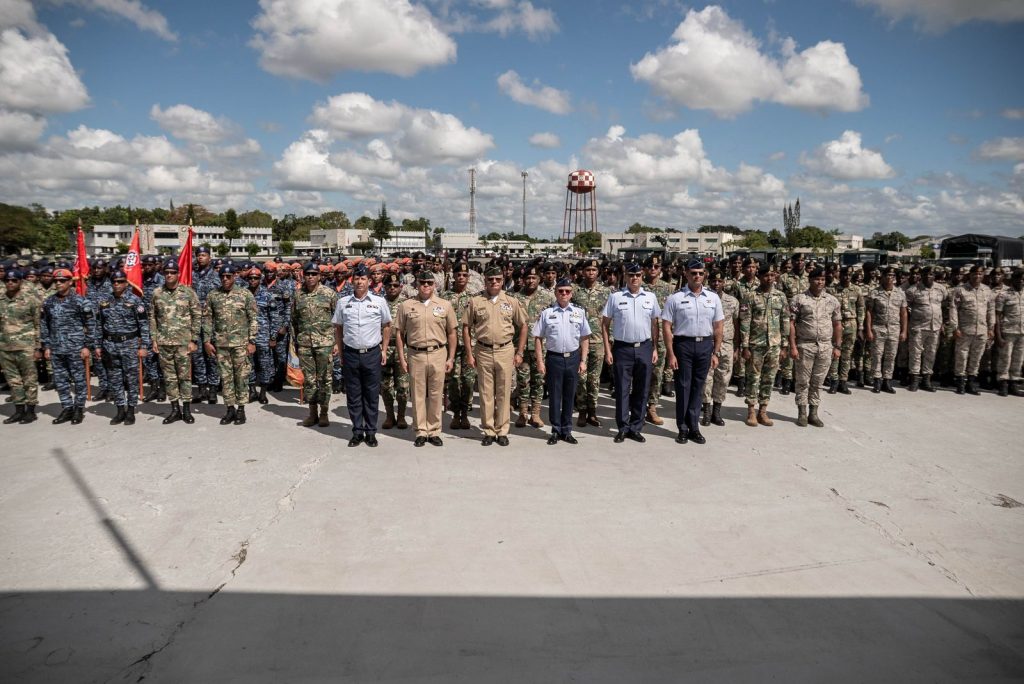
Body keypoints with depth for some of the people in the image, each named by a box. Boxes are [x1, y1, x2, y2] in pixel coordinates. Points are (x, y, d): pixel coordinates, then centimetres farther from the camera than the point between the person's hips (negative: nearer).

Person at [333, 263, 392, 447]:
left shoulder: (379, 302, 1)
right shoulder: (343, 302, 5)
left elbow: (386, 326, 9)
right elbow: (337, 328, 12)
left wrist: (384, 350, 5)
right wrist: (340, 351, 8)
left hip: (372, 354, -1)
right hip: (350, 354, 1)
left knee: (372, 395, 5)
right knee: (353, 395, 7)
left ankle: (371, 432, 16)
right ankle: (357, 432, 18)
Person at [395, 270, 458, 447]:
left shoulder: (445, 305, 5)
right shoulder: (406, 306, 4)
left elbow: (452, 332, 7)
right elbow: (399, 333, 6)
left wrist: (451, 358, 3)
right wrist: (402, 358, 1)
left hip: (438, 354, 0)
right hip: (415, 355, 0)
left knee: (436, 394, 5)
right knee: (418, 394, 5)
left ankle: (434, 431, 16)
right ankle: (421, 432, 15)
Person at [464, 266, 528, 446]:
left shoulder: (512, 301, 4)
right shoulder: (475, 302, 2)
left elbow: (523, 326, 8)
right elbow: (466, 328, 4)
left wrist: (519, 353, 3)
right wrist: (469, 354, -1)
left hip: (506, 351, 0)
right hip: (483, 352, 0)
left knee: (504, 393, 5)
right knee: (486, 393, 6)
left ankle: (502, 431, 15)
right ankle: (488, 431, 16)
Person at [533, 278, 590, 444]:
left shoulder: (579, 312, 6)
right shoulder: (546, 313, 0)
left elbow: (585, 338, 8)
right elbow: (538, 338, 1)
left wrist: (583, 361, 2)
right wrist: (540, 361, -4)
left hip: (573, 358, 2)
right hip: (554, 357, -2)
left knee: (569, 396, 9)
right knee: (554, 396, 5)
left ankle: (567, 431, 19)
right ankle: (555, 431, 16)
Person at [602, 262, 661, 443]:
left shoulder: (651, 297, 6)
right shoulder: (615, 297, 0)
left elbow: (655, 324, 11)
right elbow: (605, 324, 2)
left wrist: (655, 349, 5)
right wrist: (607, 350, -3)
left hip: (644, 348, 2)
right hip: (622, 348, -2)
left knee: (641, 390, 7)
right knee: (622, 390, 3)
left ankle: (636, 428, 18)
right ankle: (622, 428, 13)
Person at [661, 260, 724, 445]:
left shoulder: (713, 298, 5)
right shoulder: (675, 298, -4)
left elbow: (718, 327, 9)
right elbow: (666, 327, -5)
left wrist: (716, 353, 4)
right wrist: (671, 354, -9)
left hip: (705, 345, 3)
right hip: (683, 344, -3)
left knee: (698, 387, 10)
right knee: (683, 387, 4)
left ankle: (694, 427, 19)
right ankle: (682, 428, 14)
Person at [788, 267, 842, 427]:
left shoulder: (832, 301, 8)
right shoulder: (798, 299, -3)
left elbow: (837, 324, 12)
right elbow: (791, 323, -5)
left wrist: (837, 347, 7)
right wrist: (792, 346, -11)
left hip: (825, 347, 3)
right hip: (804, 346, -3)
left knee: (818, 382, 9)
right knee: (803, 381, 4)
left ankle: (813, 413, 18)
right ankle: (802, 413, 13)